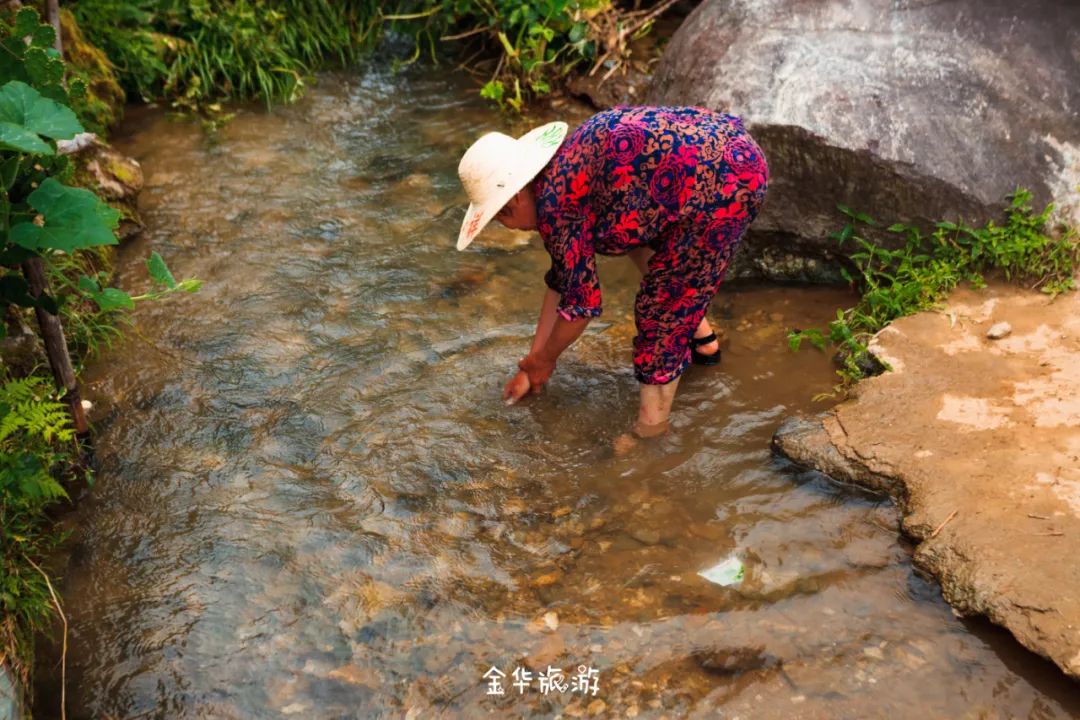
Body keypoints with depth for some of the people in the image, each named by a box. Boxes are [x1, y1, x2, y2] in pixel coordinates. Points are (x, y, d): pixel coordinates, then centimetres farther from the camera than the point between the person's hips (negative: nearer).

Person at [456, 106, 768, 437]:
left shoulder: (554, 205, -11)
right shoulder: (562, 178, 16)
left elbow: (581, 301, -4)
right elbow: (563, 279, 24)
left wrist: (543, 359, 13)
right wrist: (533, 363, 28)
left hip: (724, 181, -10)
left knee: (661, 309, -1)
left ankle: (651, 426, 9)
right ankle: (703, 341, 40)